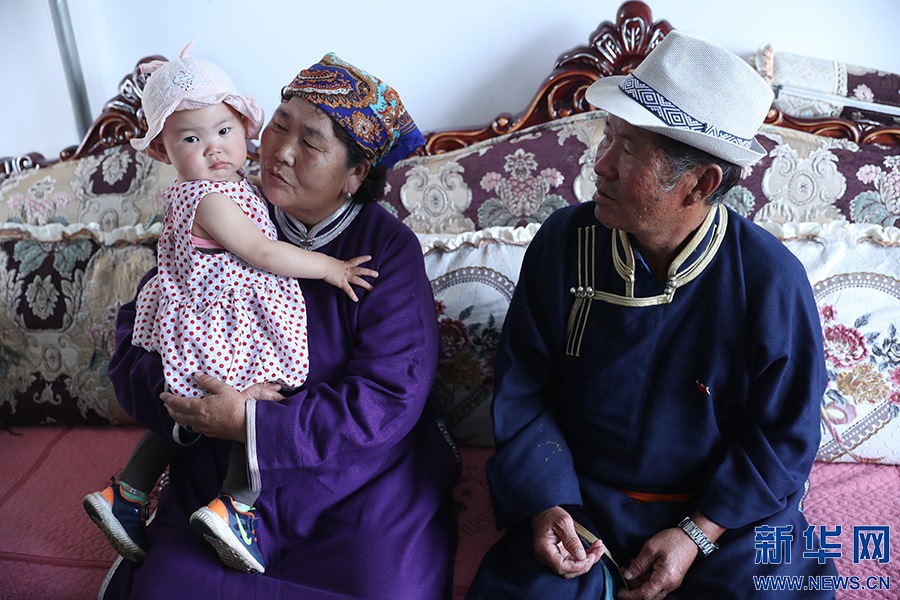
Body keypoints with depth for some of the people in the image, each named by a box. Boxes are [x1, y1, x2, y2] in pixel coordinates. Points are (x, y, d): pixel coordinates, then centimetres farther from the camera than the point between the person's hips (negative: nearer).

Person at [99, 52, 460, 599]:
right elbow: (134, 340, 3)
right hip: (220, 480, 2)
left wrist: (251, 424, -20)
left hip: (363, 490, -1)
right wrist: (198, 403, -17)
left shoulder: (389, 247, -8)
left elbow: (391, 397, -16)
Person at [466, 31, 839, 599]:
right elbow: (522, 388, -5)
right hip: (580, 500, 1)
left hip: (726, 509, 0)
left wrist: (696, 535, -14)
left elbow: (783, 435, -7)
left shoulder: (773, 281, -16)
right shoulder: (564, 240, -12)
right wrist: (545, 504, -15)